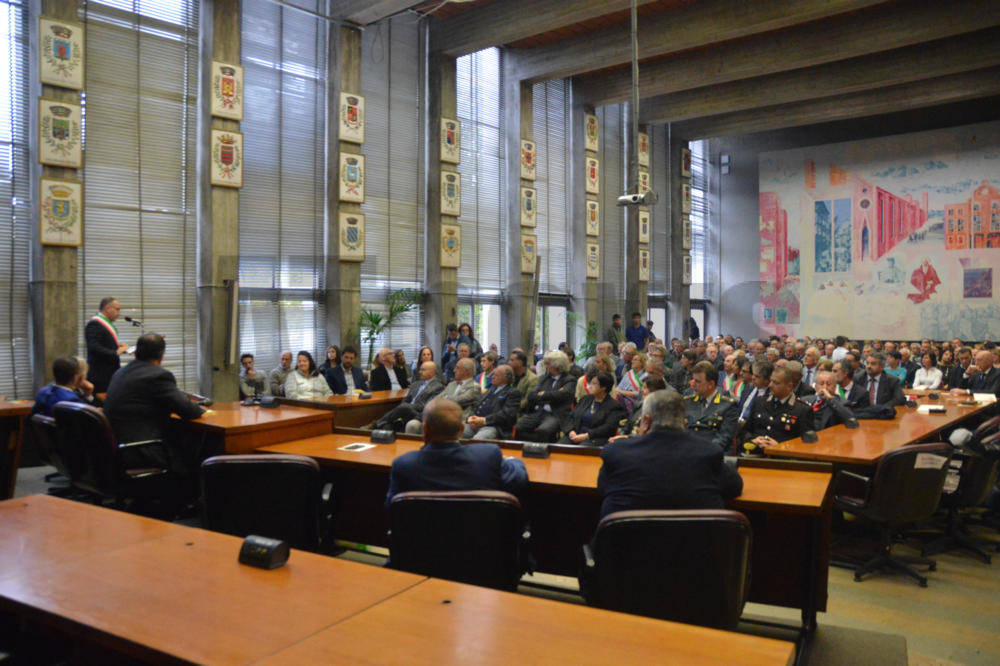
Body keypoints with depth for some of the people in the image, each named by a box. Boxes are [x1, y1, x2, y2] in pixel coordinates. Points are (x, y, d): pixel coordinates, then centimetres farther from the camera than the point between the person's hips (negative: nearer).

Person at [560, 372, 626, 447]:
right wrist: (571, 431, -4)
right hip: (575, 435, 5)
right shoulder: (586, 398, 22)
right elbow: (570, 416, 16)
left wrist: (586, 435, -17)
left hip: (595, 439, -5)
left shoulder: (614, 405, 4)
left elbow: (608, 428, -8)